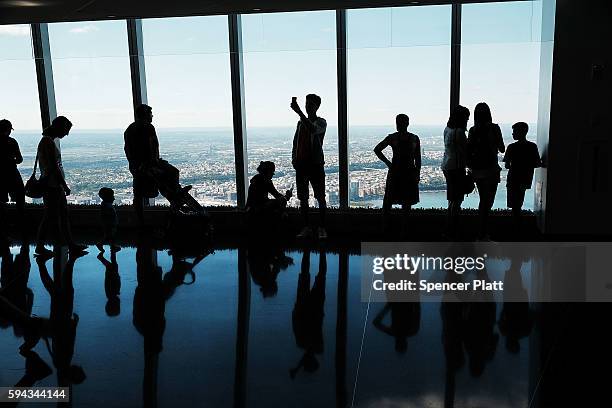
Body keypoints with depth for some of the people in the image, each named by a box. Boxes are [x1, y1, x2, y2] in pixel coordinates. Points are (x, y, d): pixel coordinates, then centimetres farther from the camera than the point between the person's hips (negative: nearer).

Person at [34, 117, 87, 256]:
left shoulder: (50, 140, 14)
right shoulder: (48, 142, -17)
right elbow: (54, 167, -21)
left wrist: (62, 185, 19)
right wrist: (65, 185, -17)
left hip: (55, 185, 10)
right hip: (51, 185, -10)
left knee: (64, 214, 11)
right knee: (49, 215, 0)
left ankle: (71, 245, 17)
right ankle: (39, 246, 11)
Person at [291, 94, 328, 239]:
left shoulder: (321, 122, -1)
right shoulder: (301, 122, 16)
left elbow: (313, 129, -25)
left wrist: (299, 112, -30)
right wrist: (294, 158, 6)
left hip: (315, 163, -5)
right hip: (301, 164, 5)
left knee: (320, 197, -2)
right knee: (303, 198, 7)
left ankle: (322, 228, 4)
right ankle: (306, 227, 15)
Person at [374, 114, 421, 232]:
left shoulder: (414, 139, 4)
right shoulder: (392, 138, 1)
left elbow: (417, 158, 8)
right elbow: (377, 149, 9)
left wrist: (417, 173, 2)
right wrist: (387, 162, 2)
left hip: (409, 173, 1)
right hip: (395, 172, -1)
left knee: (407, 200, 6)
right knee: (389, 199, -4)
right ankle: (385, 223, 3)